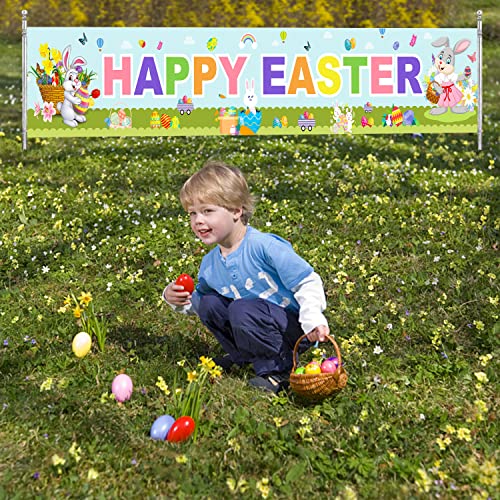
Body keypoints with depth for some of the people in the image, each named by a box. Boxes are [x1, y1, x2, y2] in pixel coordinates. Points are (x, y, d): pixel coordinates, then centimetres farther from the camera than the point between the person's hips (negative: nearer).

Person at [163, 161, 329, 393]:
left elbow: (307, 282, -20)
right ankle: (243, 355, 12)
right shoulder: (210, 264, 2)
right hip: (256, 322, 7)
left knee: (241, 311, -30)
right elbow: (197, 297, 20)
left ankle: (279, 369, -11)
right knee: (207, 303, -2)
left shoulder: (264, 245, -21)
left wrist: (312, 318, -33)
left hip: (296, 328, -7)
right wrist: (180, 300, -2)